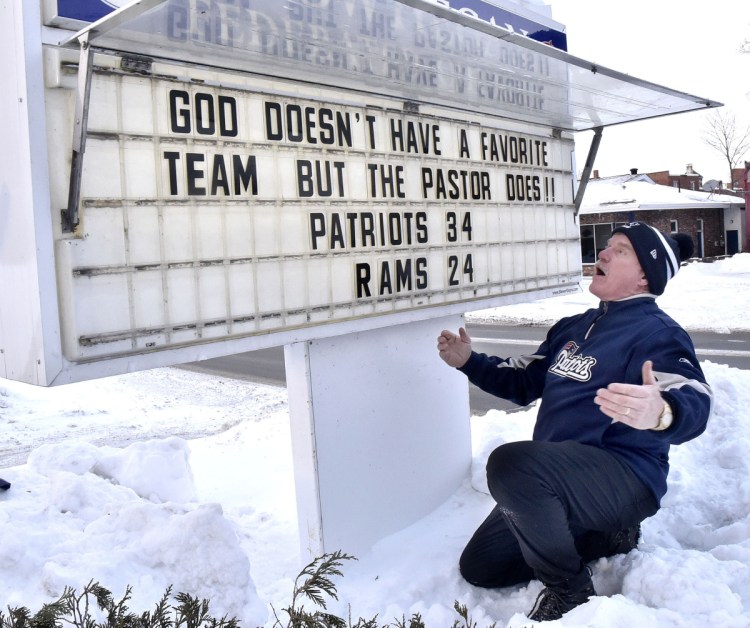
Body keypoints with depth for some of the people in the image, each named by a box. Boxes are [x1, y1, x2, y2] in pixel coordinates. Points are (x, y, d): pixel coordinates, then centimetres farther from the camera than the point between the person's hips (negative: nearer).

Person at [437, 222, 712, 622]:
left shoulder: (657, 333, -12)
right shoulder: (572, 328, 14)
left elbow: (694, 404, -31)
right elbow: (524, 383, 24)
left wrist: (661, 413, -54)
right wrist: (469, 362, 13)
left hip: (625, 480, -8)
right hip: (552, 479, 9)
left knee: (510, 463, -36)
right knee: (479, 567, 11)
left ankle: (569, 589, -12)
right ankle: (608, 535, 18)